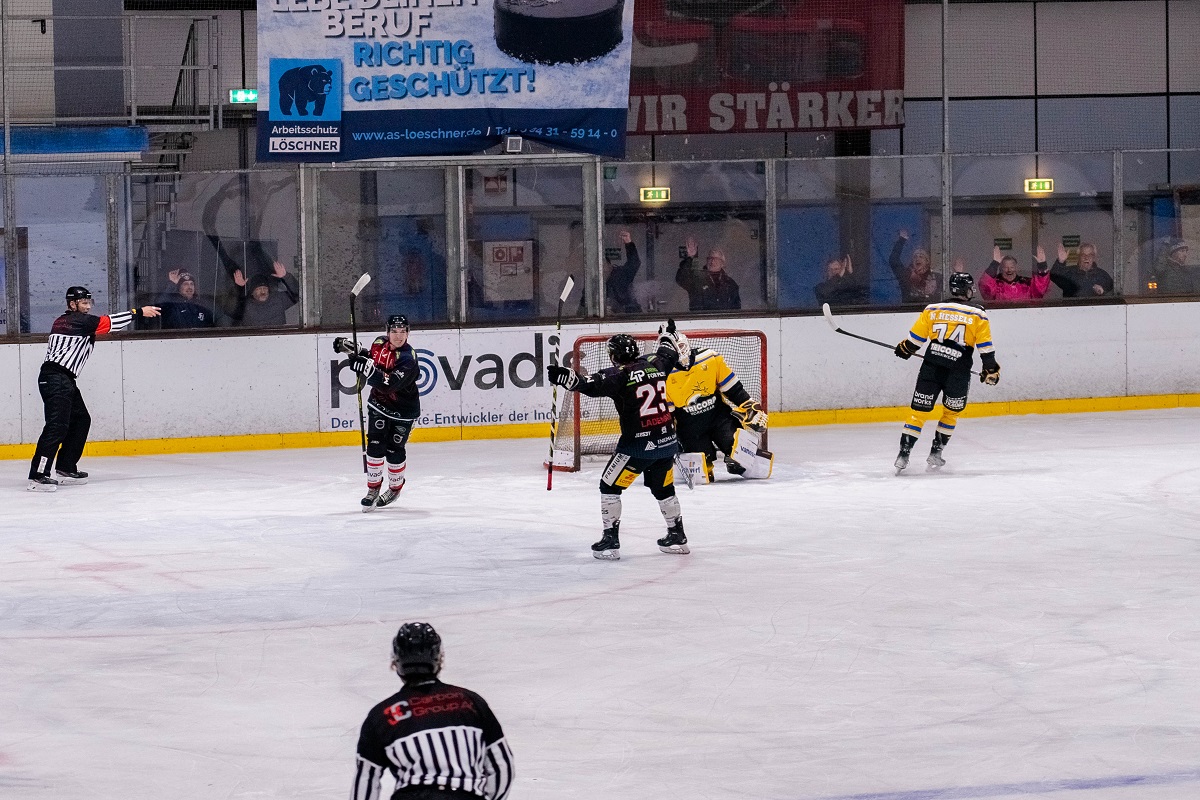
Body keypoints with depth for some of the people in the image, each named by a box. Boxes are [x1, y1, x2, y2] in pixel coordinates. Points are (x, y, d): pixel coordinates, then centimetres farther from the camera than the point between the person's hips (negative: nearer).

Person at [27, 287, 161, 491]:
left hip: (64, 380, 11)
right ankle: (38, 476, -26)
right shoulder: (79, 320, -8)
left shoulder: (62, 321, 21)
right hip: (56, 379, -11)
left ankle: (66, 468, 20)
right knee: (58, 425, -18)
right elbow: (109, 322, -11)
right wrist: (139, 312, -8)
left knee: (81, 419, 17)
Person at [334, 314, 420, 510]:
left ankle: (395, 488, 25)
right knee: (375, 446, -7)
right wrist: (352, 348, 1)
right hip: (379, 404, 5)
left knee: (394, 450, 0)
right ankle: (373, 490, 5)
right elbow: (370, 357, 17)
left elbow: (389, 384, -41)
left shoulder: (408, 360, -28)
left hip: (403, 411, -5)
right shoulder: (379, 343, -8)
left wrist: (368, 369, -52)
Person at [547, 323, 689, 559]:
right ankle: (677, 537, 30)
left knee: (610, 486, 5)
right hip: (667, 441, 7)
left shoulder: (620, 374, -13)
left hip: (637, 445, -7)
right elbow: (669, 354, 28)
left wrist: (567, 377, -44)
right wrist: (668, 335, 49)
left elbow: (594, 384, -31)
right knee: (663, 488, 24)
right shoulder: (654, 364, 5)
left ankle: (610, 540, 0)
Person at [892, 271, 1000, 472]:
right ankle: (935, 454, 19)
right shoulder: (978, 315, 0)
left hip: (930, 368, 1)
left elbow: (915, 339, 7)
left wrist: (904, 349, 26)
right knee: (951, 412, 19)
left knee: (919, 411, 5)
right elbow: (985, 348, 0)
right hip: (958, 371, -1)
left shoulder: (932, 309, 3)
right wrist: (990, 370, 11)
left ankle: (903, 454, -3)